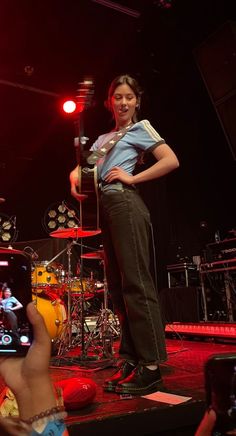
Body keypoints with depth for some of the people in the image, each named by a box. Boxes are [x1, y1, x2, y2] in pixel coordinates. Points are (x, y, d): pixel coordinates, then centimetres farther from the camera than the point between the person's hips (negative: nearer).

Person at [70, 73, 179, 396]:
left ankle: (151, 366, -10)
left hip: (123, 202, -8)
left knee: (135, 282, -14)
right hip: (105, 207, 8)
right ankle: (132, 360, 10)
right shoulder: (103, 138, 27)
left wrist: (132, 178, -9)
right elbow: (82, 167, 25)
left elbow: (171, 161, -5)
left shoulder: (141, 127, 8)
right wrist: (75, 178, 2)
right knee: (117, 285, 4)